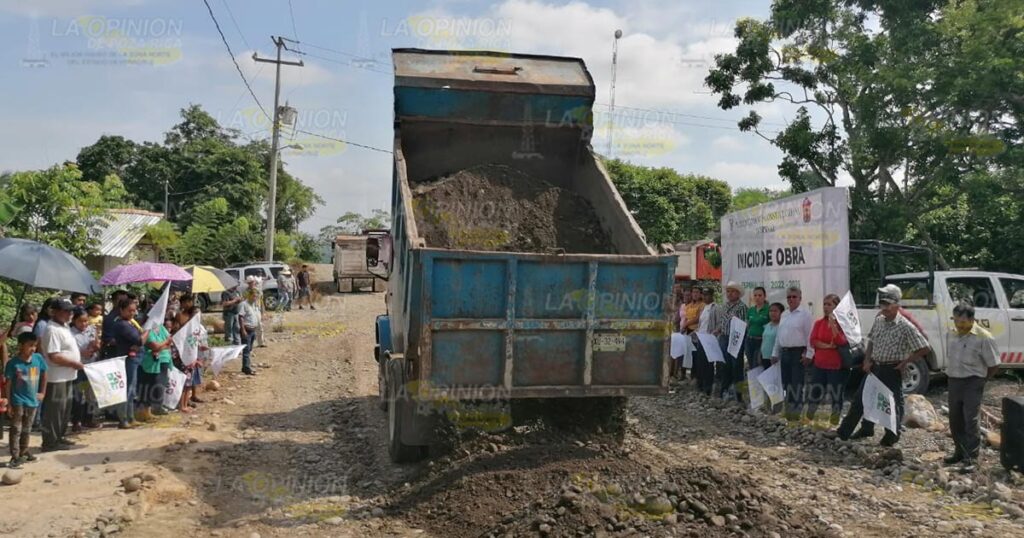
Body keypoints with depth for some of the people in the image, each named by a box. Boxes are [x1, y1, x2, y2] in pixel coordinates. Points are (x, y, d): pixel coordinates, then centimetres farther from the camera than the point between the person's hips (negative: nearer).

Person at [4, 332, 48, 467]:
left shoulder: (38, 358, -4)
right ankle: (15, 457, 2)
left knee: (26, 429, 17)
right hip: (18, 401, -4)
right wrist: (9, 404, -11)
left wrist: (42, 393, 10)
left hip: (32, 400, 4)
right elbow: (8, 384, -10)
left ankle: (24, 452, 31)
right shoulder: (13, 363, -15)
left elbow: (44, 375, 12)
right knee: (16, 430, 0)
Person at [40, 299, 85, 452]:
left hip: (67, 376, 10)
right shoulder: (52, 330, -18)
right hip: (56, 378, -10)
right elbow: (54, 356, -24)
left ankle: (59, 438, 28)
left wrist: (76, 363, 12)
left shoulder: (64, 326, 13)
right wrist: (74, 363, -18)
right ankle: (51, 442, 5)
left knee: (65, 409, 17)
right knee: (54, 410, -2)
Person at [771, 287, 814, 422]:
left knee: (797, 384, -5)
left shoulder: (805, 314, -6)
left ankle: (797, 411, 0)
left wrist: (808, 354, -15)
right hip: (785, 352, 7)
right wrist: (775, 353, 17)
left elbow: (810, 336, -11)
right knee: (787, 383, 10)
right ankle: (789, 410, 18)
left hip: (799, 352, -7)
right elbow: (778, 335, 19)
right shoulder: (784, 315, 16)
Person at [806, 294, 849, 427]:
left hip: (837, 366, -4)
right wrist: (828, 346, -17)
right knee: (814, 392, 9)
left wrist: (833, 323, -22)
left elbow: (841, 342, -16)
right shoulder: (818, 323, 7)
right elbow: (813, 341, -3)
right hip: (819, 364, 4)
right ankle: (808, 419, 21)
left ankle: (834, 421, 16)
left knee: (836, 394, 5)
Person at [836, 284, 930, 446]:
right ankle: (843, 432, 14)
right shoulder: (879, 322, 5)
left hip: (892, 370, -6)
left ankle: (891, 437, 23)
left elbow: (924, 349, -14)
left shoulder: (906, 327, -15)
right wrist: (867, 361, 5)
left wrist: (905, 362, -12)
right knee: (860, 399, 8)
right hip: (874, 367, 6)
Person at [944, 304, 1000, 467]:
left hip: (972, 383, -6)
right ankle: (960, 452, 23)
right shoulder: (951, 335, 6)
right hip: (954, 381, 6)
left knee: (971, 420, -8)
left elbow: (994, 365, -6)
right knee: (955, 420, 11)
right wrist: (954, 376, 10)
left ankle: (971, 456, 0)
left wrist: (979, 379, 2)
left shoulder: (983, 337, -12)